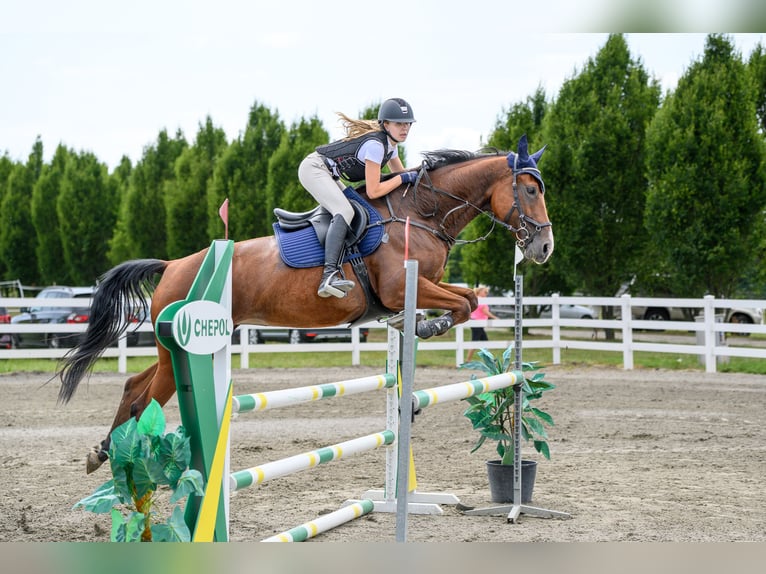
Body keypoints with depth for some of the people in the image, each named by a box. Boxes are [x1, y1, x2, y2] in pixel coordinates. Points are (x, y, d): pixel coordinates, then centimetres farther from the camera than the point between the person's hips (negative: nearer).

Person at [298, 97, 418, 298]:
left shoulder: (390, 144, 6)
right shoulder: (375, 145, -24)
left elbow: (401, 173, 21)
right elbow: (373, 191, -24)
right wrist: (403, 178, -16)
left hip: (328, 175, 11)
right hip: (313, 168, -11)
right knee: (345, 212, -28)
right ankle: (329, 276, -43)